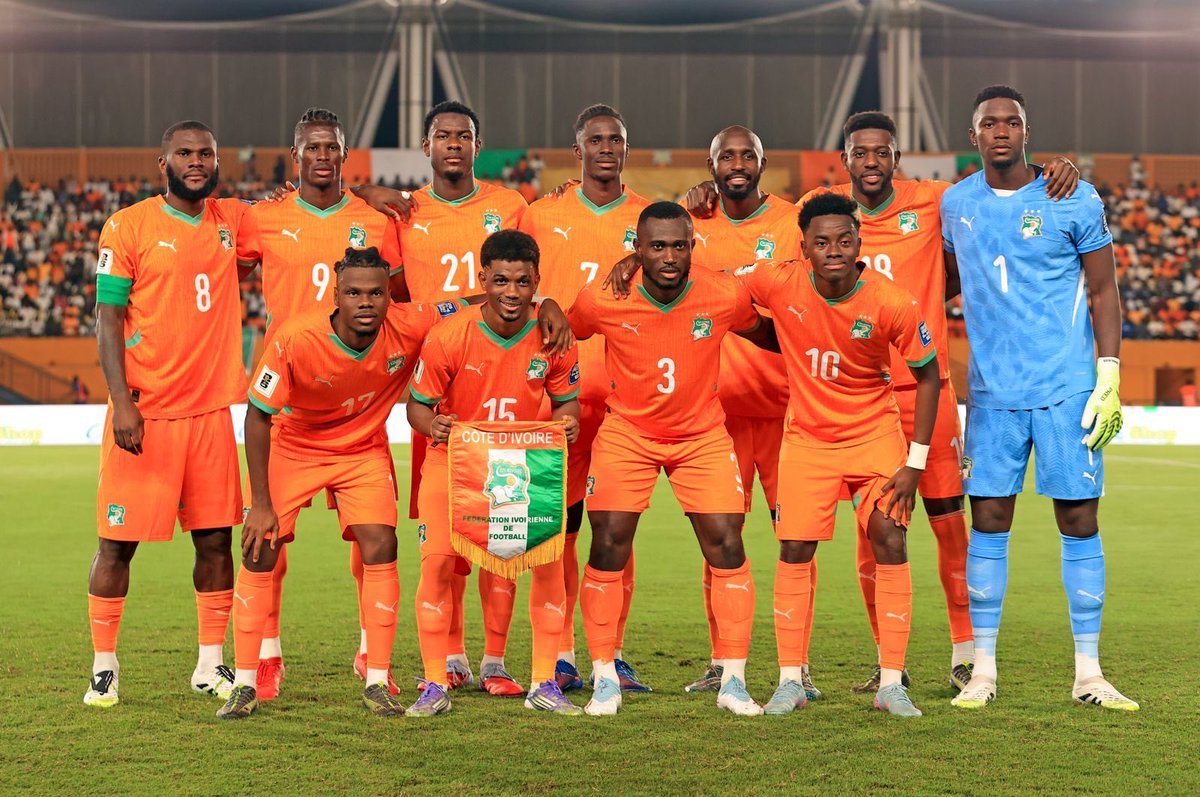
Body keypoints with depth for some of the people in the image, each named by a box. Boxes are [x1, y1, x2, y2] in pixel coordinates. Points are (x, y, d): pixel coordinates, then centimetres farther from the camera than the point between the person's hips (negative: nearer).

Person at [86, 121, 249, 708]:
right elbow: (108, 318, -6)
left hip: (209, 410, 4)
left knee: (216, 538, 6)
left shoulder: (234, 221, 9)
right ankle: (104, 666, 12)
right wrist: (122, 401, -15)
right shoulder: (128, 227, -3)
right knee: (119, 542, 0)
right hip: (143, 414, -4)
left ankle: (211, 664, 18)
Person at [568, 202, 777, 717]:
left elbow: (768, 336, 6)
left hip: (703, 435, 1)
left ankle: (733, 681, 5)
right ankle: (605, 679, 6)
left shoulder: (725, 297, -15)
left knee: (727, 545, -7)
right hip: (626, 432, 0)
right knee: (608, 546, -8)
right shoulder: (601, 302, -17)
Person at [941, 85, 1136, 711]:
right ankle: (983, 670, 9)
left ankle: (1088, 673, 8)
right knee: (988, 522, 1)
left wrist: (1109, 378, -7)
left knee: (1080, 521, 0)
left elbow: (1103, 293, 0)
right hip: (993, 392, 3)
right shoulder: (955, 205, 7)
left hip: (1066, 389, -2)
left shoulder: (1075, 201, -3)